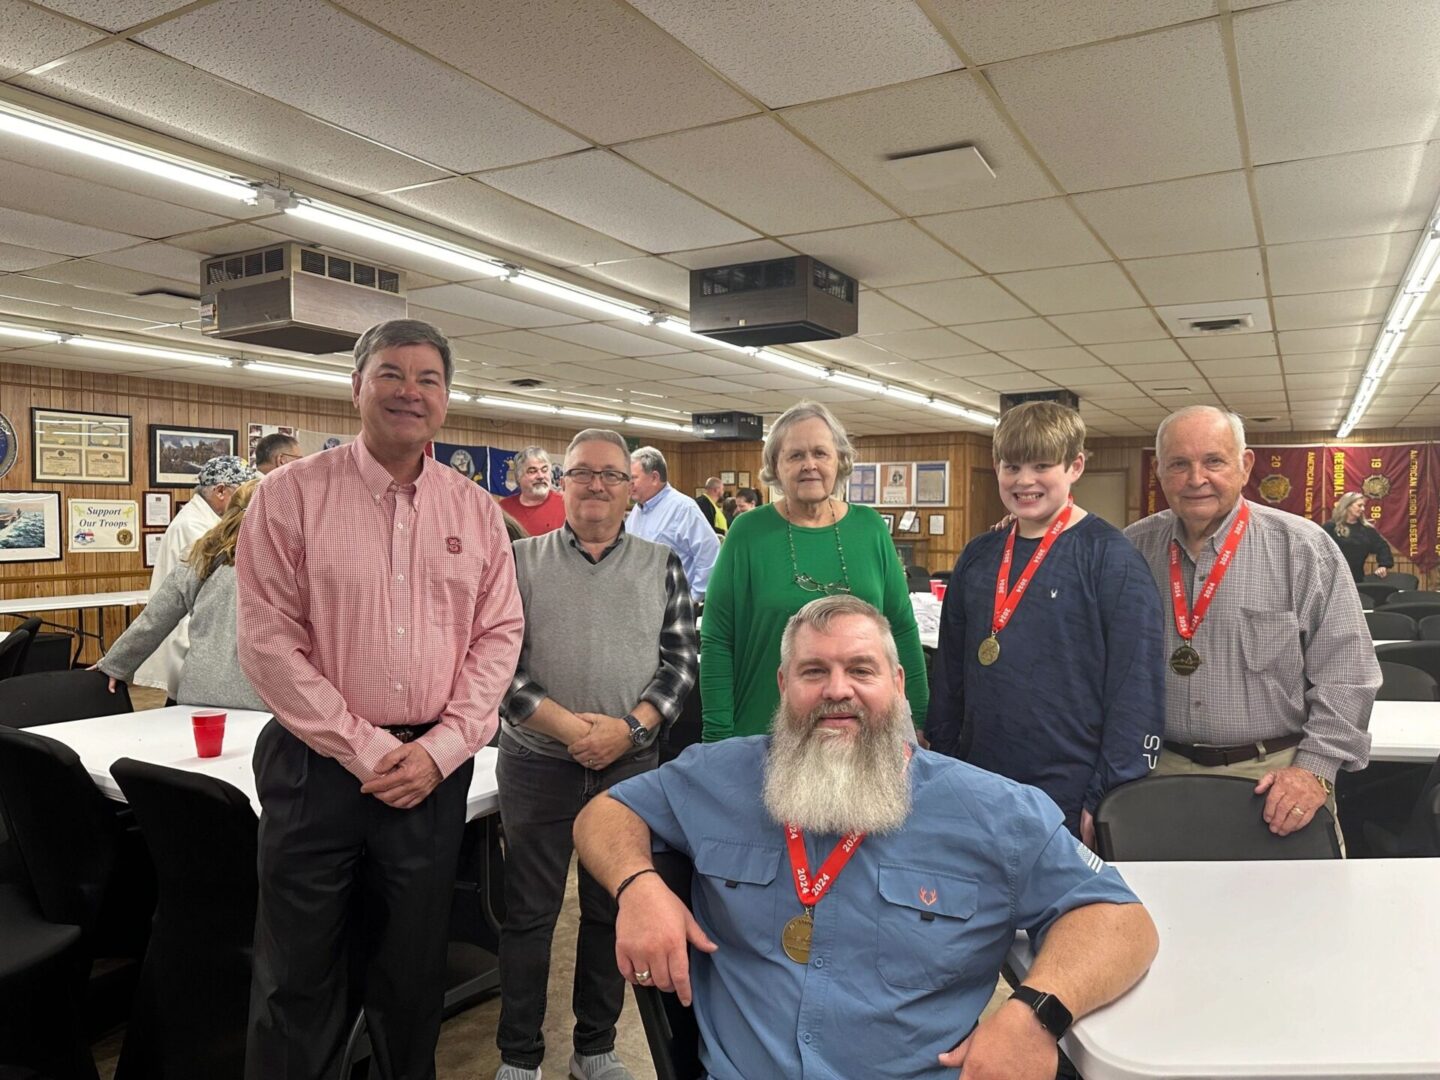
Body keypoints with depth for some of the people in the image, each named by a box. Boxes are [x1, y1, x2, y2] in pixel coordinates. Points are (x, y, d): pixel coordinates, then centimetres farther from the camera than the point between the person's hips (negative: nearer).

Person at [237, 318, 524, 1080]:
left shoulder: (476, 511, 4)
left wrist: (439, 749, -8)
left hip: (434, 769, 3)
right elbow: (268, 640, -9)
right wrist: (368, 752, -12)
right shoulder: (292, 495, -5)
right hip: (317, 765, -2)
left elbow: (499, 635, 3)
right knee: (299, 974, 10)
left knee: (413, 969, 17)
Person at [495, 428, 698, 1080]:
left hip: (629, 765, 2)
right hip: (536, 764, -1)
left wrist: (629, 727, -13)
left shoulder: (662, 567, 4)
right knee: (528, 913, 9)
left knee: (612, 910, 13)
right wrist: (566, 725, -16)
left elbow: (681, 662, 0)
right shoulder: (523, 561, -1)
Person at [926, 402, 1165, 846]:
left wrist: (1108, 800, -13)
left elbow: (1136, 688, -11)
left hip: (1071, 801, -5)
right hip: (978, 796, 5)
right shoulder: (977, 558, 6)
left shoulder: (1111, 557, -9)